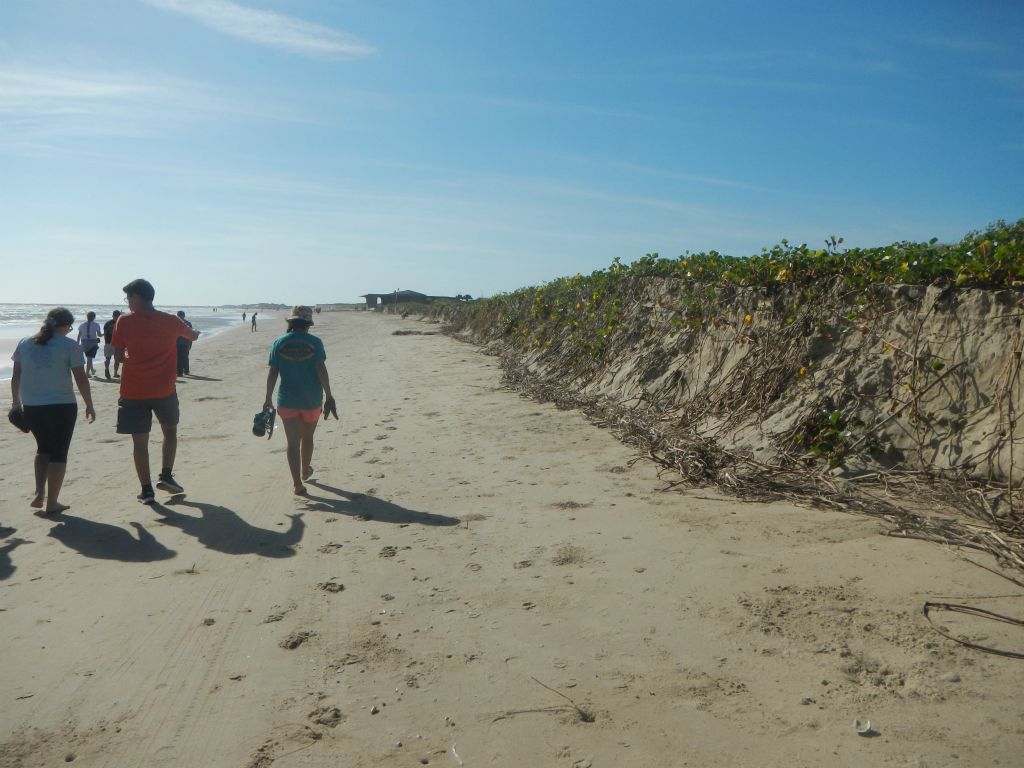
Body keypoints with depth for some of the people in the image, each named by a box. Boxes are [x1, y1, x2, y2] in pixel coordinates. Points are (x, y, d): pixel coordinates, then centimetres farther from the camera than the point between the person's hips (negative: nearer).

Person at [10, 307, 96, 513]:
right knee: (58, 452, 6)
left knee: (43, 448, 23)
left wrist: (16, 401, 22)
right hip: (61, 406, -4)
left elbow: (16, 376, 12)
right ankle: (51, 503, 7)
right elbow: (81, 379, -6)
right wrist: (89, 405, 4)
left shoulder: (24, 344, 8)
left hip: (31, 407, 4)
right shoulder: (70, 346, -5)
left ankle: (39, 494, 12)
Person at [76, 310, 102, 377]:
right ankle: (87, 372, -9)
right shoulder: (96, 325, -7)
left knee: (89, 358, 21)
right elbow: (99, 335, -4)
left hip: (84, 343, 4)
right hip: (93, 343, -4)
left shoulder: (82, 325, 3)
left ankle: (92, 370, 37)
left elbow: (79, 335, 2)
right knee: (90, 358, -2)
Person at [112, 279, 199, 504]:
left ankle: (146, 490, 6)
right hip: (164, 390, 2)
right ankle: (166, 476, 14)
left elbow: (118, 356, -4)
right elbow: (192, 336, 19)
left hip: (134, 391, -1)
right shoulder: (171, 321, -1)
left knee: (140, 441, 5)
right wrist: (194, 333, 42)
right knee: (170, 430, 23)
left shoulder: (125, 321, -6)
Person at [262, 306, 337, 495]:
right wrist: (329, 397, -12)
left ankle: (297, 483, -3)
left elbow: (272, 373, -3)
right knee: (307, 437, 20)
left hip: (288, 399, 0)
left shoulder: (279, 343, -3)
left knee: (293, 441, 2)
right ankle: (305, 471, 40)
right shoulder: (315, 342, -7)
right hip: (311, 399, 0)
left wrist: (268, 399, 2)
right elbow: (321, 370, -14)